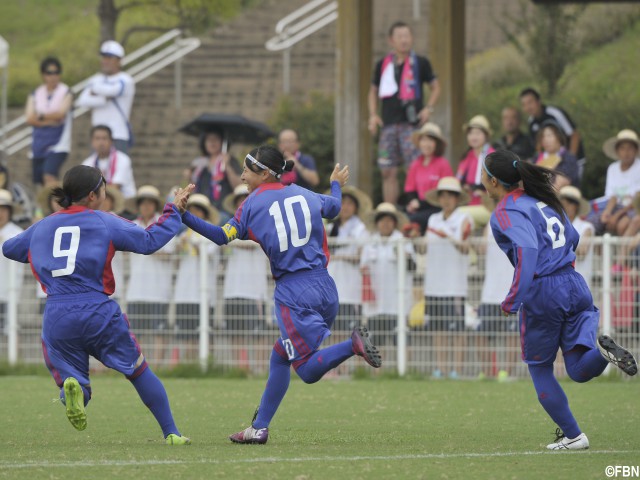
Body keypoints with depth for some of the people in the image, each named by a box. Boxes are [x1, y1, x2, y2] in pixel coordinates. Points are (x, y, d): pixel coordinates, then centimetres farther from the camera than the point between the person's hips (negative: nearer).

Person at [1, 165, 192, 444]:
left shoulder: (42, 227, 13)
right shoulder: (104, 223, 2)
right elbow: (148, 241, 2)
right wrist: (174, 211, 16)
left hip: (56, 316, 2)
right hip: (99, 312, -2)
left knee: (72, 379, 12)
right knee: (139, 371, 15)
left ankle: (71, 388, -26)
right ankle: (171, 433, 14)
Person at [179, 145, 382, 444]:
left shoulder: (253, 204, 0)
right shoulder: (305, 195, 14)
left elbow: (223, 237, -3)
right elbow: (333, 207, 33)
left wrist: (184, 218, -3)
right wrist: (336, 184, 54)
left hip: (292, 291, -6)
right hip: (324, 287, 6)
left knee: (309, 370, -8)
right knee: (280, 358, 17)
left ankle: (354, 345, -31)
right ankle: (259, 428, 17)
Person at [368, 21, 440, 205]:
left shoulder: (420, 63, 2)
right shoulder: (383, 65, 11)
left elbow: (435, 87, 9)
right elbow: (373, 91, 21)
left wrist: (428, 109, -5)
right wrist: (373, 115, 7)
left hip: (412, 123, -4)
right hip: (388, 124, 4)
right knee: (388, 172, 4)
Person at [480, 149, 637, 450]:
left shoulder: (506, 214, -9)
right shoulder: (539, 199, 15)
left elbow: (527, 252, -25)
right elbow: (572, 237, 24)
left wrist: (513, 300, -23)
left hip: (542, 294, -7)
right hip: (575, 285, 7)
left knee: (540, 370, 14)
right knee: (580, 370, 4)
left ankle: (572, 435, 13)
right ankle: (602, 349, -28)